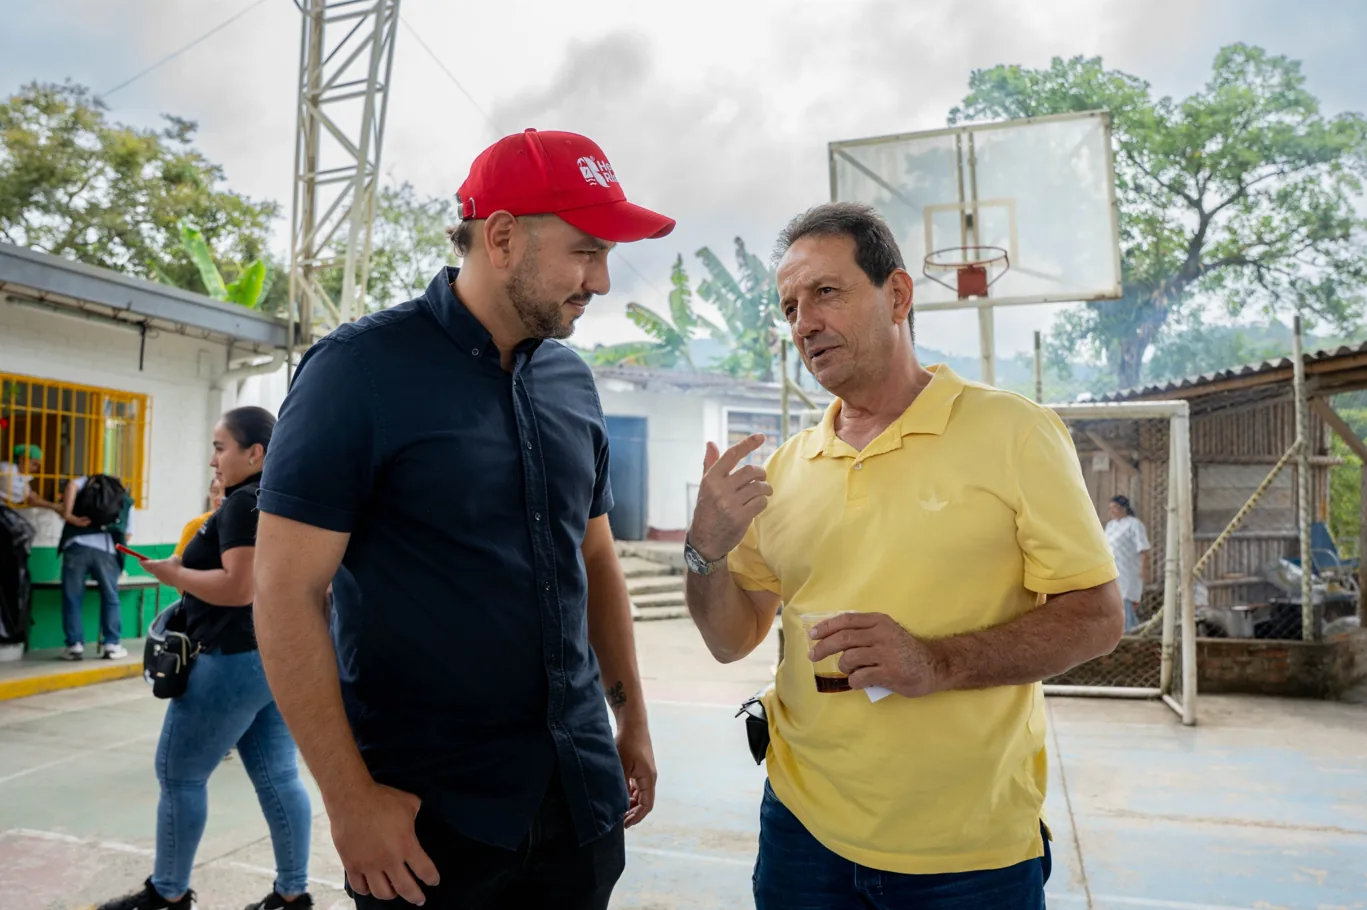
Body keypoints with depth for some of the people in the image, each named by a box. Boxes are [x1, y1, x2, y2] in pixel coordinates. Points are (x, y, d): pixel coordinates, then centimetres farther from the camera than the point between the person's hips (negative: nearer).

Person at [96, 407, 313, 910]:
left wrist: (176, 574, -11)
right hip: (282, 657, 9)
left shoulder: (244, 503, -15)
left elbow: (239, 587, -24)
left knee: (179, 774, 7)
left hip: (237, 660, -9)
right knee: (278, 777, 11)